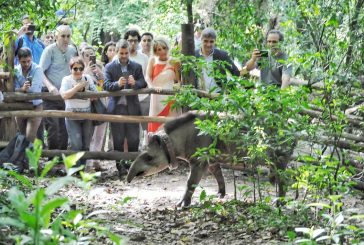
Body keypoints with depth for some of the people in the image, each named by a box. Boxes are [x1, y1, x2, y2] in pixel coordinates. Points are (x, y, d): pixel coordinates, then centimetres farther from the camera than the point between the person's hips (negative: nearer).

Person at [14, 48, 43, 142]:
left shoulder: (37, 69, -11)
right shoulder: (16, 70, -1)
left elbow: (34, 89, -19)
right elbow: (14, 90, -9)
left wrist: (19, 90, -10)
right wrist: (22, 89, -29)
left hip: (35, 106, -4)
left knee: (30, 138, -12)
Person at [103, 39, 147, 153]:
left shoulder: (136, 67, 8)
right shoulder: (109, 67, 3)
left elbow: (143, 84, -1)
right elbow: (106, 85, -7)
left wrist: (135, 83, -23)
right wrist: (117, 84, -28)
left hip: (132, 107, 1)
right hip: (116, 108, -1)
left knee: (133, 138, 3)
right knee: (118, 139, 6)